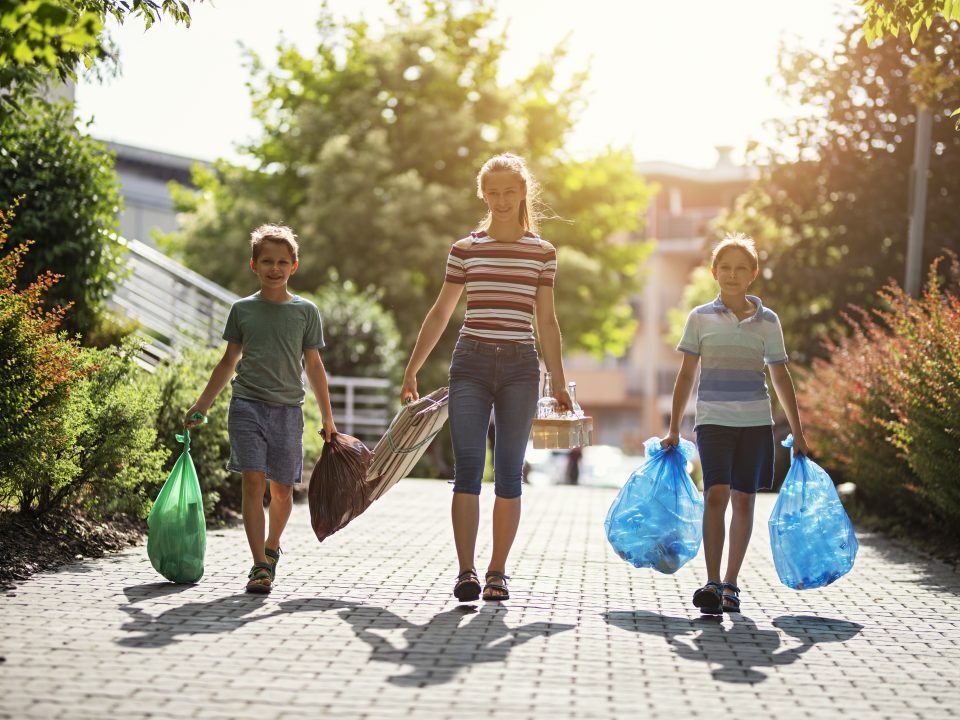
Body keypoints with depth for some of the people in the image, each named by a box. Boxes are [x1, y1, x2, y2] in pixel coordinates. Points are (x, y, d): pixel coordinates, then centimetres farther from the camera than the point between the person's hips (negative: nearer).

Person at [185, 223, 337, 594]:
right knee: (253, 482, -11)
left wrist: (327, 418, 9)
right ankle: (260, 565, -10)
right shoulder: (242, 309, 7)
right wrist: (202, 404, 12)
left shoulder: (306, 311, 6)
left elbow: (313, 365, 10)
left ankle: (271, 548, 30)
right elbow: (229, 361, 14)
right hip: (248, 404, 0)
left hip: (288, 409, 1)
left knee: (282, 488, 5)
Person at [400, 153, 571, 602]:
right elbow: (440, 313, 11)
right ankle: (466, 571, -10)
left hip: (520, 366, 1)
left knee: (509, 473, 2)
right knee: (467, 469, -9)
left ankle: (497, 571, 9)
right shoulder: (465, 249, 8)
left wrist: (558, 381, 9)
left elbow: (546, 321, 12)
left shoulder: (542, 253, 9)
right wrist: (412, 370, 9)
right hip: (471, 362, 0)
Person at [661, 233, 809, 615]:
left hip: (755, 423, 2)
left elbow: (781, 377, 12)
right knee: (716, 494, -16)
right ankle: (711, 583, -15)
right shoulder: (700, 318, 5)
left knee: (743, 499, 3)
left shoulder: (768, 320, 8)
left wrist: (797, 433, 12)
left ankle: (730, 584, 14)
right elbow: (686, 374, 7)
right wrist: (673, 429, 5)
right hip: (713, 421, -2)